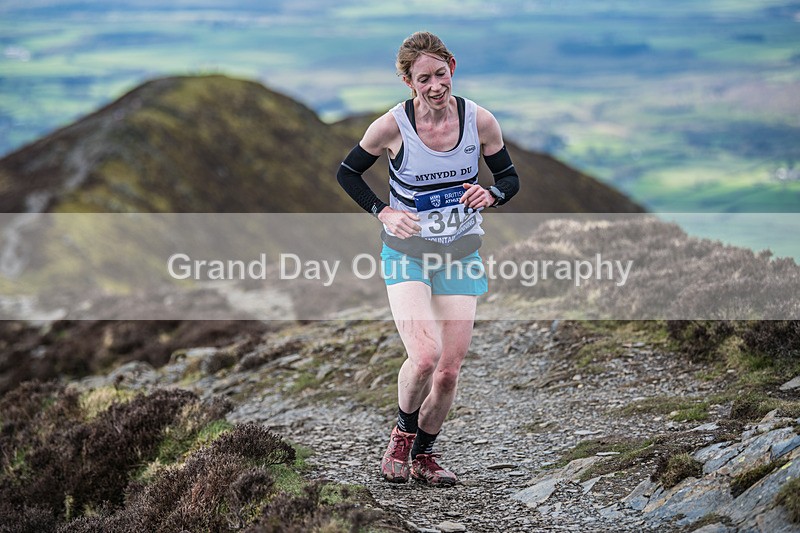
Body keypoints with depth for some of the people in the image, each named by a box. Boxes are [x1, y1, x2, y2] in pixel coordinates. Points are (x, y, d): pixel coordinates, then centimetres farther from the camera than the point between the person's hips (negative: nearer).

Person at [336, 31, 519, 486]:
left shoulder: (481, 121, -8)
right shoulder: (392, 126, -14)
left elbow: (511, 179, 6)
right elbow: (347, 173, 2)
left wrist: (490, 195, -17)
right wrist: (383, 212, -13)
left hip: (460, 253, 3)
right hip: (407, 251, -3)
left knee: (450, 369, 1)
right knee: (424, 356, -21)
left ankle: (424, 455, 24)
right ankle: (403, 432, 9)